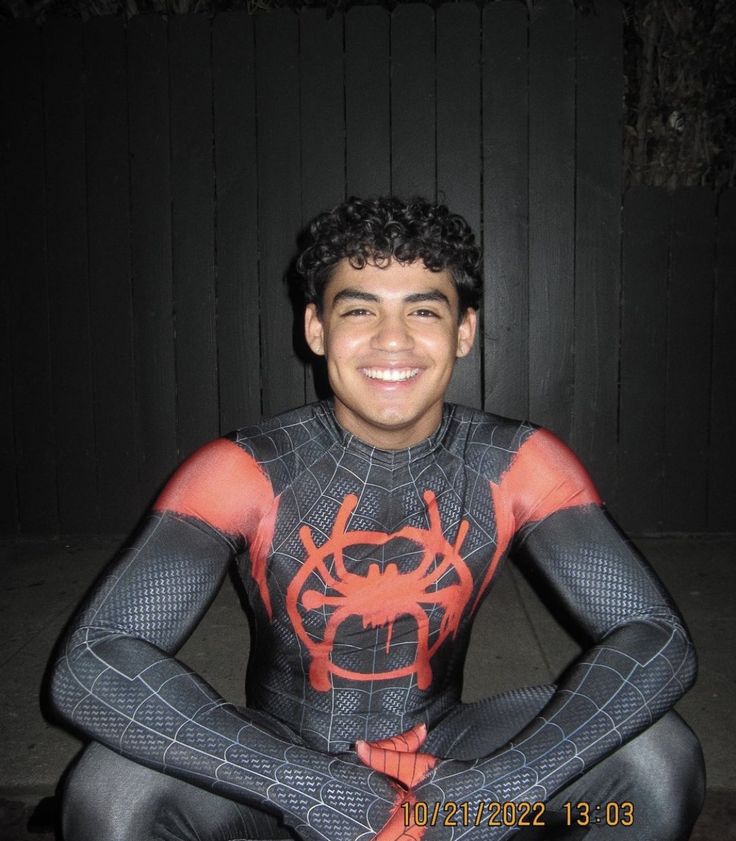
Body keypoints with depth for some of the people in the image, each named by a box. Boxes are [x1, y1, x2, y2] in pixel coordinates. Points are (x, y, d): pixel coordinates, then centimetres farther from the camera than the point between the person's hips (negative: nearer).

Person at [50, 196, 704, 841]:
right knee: (109, 788, -28)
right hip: (284, 762, -1)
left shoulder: (516, 466, -15)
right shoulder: (246, 471, -21)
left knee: (660, 755, -20)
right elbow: (88, 665, -29)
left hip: (447, 756, 2)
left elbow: (660, 639, -20)